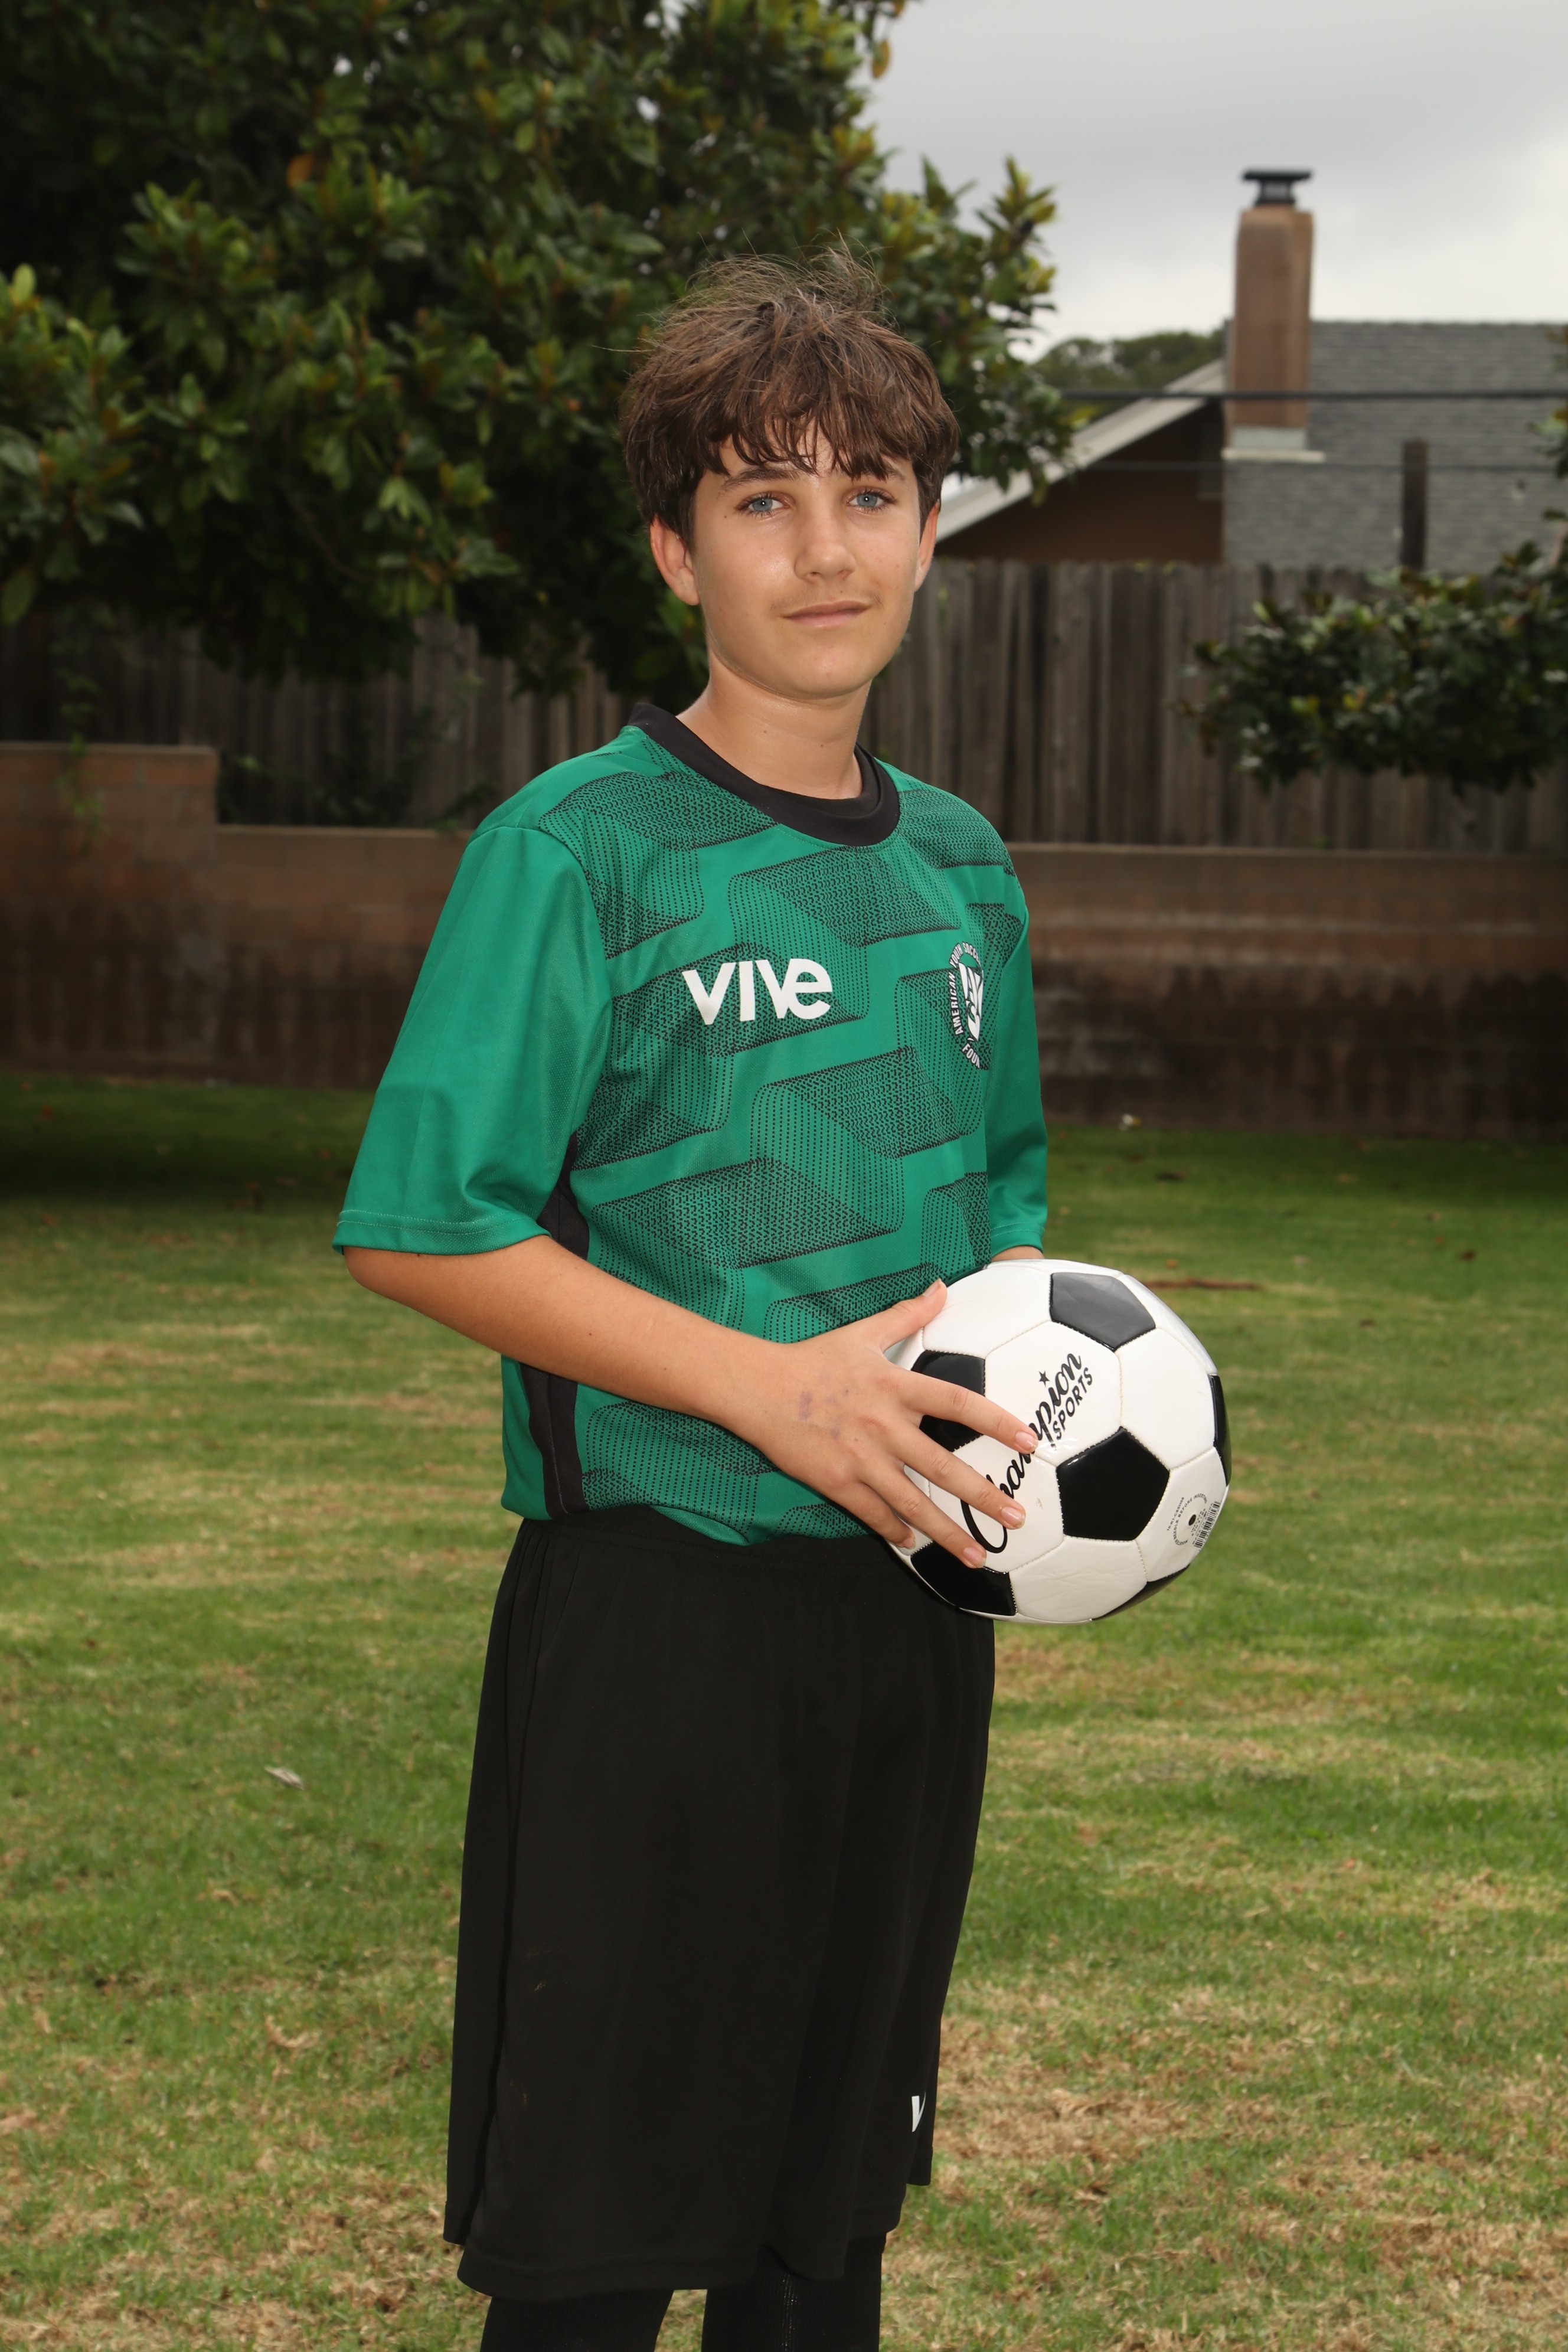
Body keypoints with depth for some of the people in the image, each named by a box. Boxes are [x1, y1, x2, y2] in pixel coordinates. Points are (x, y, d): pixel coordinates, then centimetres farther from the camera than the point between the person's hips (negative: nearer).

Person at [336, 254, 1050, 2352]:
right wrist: (774, 1391, -19)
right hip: (659, 1606, -6)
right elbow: (420, 1232, -13)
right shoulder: (583, 852, -9)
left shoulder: (960, 868, 11)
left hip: (913, 1607, 6)